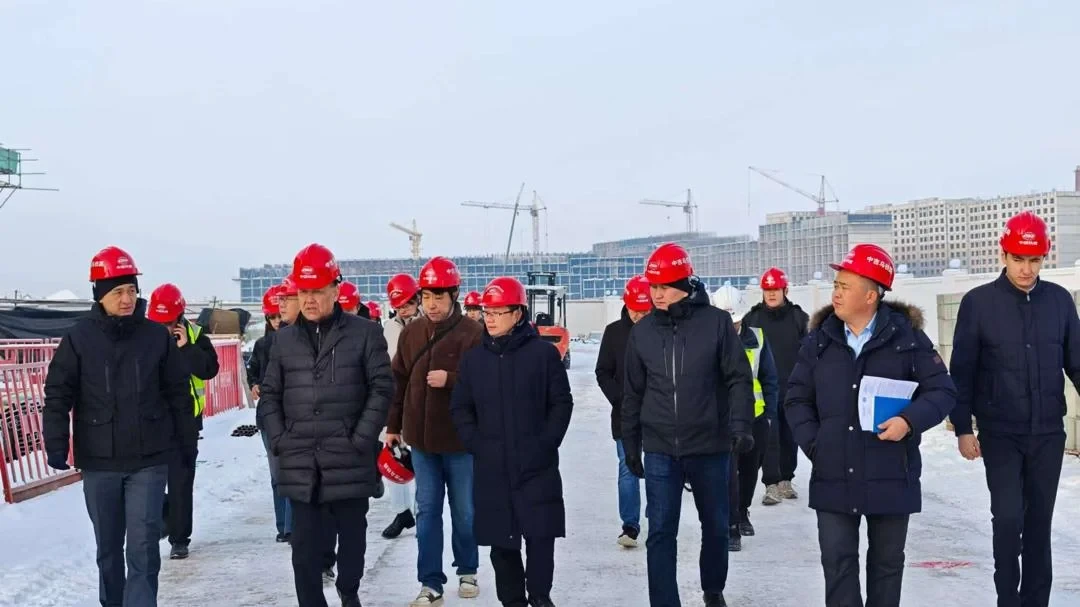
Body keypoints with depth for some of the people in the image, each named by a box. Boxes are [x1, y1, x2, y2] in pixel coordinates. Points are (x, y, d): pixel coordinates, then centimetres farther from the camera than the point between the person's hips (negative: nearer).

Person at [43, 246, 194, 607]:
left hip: (149, 459, -1)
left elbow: (178, 391, 6)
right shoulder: (79, 338, -4)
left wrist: (187, 438, 8)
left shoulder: (157, 336, -2)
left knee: (143, 545, -5)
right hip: (99, 461, 1)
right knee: (108, 545, 15)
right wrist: (56, 443, -9)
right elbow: (58, 394, -1)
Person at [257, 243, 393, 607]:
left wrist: (361, 439, -10)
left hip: (350, 460, -2)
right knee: (305, 546, 3)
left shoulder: (364, 334, -1)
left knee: (351, 536, 13)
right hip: (300, 464, 2)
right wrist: (279, 440, 0)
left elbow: (382, 388, -4)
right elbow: (269, 395, 12)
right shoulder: (285, 340, 9)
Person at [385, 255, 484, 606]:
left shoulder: (472, 333, -10)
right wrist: (393, 426, 11)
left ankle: (467, 571, 30)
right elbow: (399, 380, 10)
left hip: (460, 438, -3)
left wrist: (450, 379, -26)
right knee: (427, 511, 6)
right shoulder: (411, 333, 5)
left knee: (464, 510, 11)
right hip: (421, 438, 4)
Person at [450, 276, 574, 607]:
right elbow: (461, 408, 10)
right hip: (491, 467, 3)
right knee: (502, 541, 8)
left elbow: (561, 403, -1)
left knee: (541, 535, -1)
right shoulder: (473, 358, 7)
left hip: (537, 465, -3)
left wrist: (545, 443, -8)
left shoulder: (544, 352, -2)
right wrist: (476, 444, -2)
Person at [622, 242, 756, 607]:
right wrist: (631, 444, 11)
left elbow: (739, 378, -5)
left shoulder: (716, 322, -6)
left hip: (710, 446, -1)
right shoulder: (642, 331, 2)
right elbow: (633, 392, 9)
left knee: (715, 525, 16)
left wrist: (741, 426, -16)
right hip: (660, 450, 1)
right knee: (661, 532, 0)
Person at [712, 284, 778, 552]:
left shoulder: (756, 338, -2)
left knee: (749, 469, 18)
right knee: (728, 472, -10)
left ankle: (742, 512, 40)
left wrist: (769, 413, 4)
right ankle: (731, 528, -3)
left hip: (755, 417, 4)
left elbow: (769, 378, 6)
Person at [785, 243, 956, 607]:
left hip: (891, 476, -2)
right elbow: (798, 399, 9)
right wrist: (812, 443, -4)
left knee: (887, 561, 12)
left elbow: (942, 391, -2)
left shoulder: (906, 336, -5)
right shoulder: (820, 339, 3)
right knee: (838, 561, 3)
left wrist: (909, 421, -19)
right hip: (833, 476, 2)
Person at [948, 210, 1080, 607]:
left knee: (1039, 520, 9)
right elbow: (961, 372, -2)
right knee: (1008, 517, -5)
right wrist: (963, 429, -5)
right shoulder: (978, 302, -5)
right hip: (1000, 434, -2)